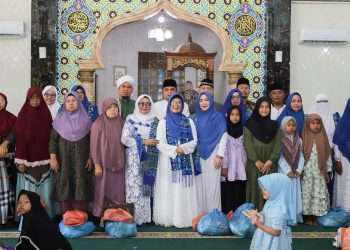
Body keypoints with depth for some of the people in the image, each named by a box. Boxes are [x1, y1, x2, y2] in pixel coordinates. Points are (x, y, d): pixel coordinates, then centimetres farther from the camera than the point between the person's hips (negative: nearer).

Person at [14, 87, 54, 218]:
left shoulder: (46, 114, 4)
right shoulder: (23, 115, -3)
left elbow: (50, 136, 6)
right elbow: (19, 138, -5)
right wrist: (20, 161, -10)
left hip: (43, 159, 2)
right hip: (28, 159, -2)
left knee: (44, 190, 5)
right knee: (28, 190, 2)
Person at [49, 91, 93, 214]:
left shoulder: (85, 120, 5)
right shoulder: (59, 120, 5)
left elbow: (91, 140, 6)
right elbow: (53, 140, 1)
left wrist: (90, 158, 0)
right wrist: (53, 158, -7)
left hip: (81, 161, 0)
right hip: (64, 161, 0)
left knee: (80, 187, -2)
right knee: (64, 188, -1)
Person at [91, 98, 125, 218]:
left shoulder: (120, 123, 7)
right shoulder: (98, 124, -6)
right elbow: (94, 145, -7)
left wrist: (122, 161, 9)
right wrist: (97, 165, -11)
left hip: (119, 163, 4)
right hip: (104, 163, -4)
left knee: (118, 192, 5)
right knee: (103, 191, 1)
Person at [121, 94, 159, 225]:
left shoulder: (155, 121, 12)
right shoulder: (131, 120, 3)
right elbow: (125, 139, -7)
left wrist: (157, 143, -7)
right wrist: (144, 142, -13)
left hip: (151, 160, 3)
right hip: (135, 159, -3)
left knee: (148, 186, 2)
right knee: (135, 187, -5)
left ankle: (147, 216, 9)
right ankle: (135, 217, 1)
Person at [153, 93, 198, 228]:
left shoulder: (189, 122, 10)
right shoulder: (163, 122, 6)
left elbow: (194, 141, 4)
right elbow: (159, 143, -4)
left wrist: (183, 148, -13)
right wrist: (175, 150, -14)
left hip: (185, 161, 1)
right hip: (168, 161, -1)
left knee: (184, 190, 0)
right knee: (168, 190, -1)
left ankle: (184, 218, 5)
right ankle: (168, 218, 4)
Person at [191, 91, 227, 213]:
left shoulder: (218, 117, -1)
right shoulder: (194, 118, 8)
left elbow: (223, 137, -4)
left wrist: (220, 155, -10)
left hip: (213, 156, -3)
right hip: (198, 156, 3)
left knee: (212, 184, 0)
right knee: (199, 184, 4)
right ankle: (200, 214, 12)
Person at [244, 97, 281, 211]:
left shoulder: (274, 125, 12)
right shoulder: (250, 124, 4)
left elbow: (278, 144, 2)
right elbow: (248, 143, -5)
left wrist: (271, 161, -11)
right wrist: (257, 161, -13)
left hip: (270, 164, 2)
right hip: (254, 164, -2)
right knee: (255, 188, -2)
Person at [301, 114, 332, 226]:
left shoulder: (323, 139, 4)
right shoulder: (304, 139, -1)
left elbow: (327, 155, 5)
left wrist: (327, 171, 3)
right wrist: (300, 170, -6)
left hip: (319, 172, 2)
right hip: (307, 172, -2)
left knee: (319, 193, 3)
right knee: (307, 193, 2)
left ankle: (314, 216, 14)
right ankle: (307, 217, 12)